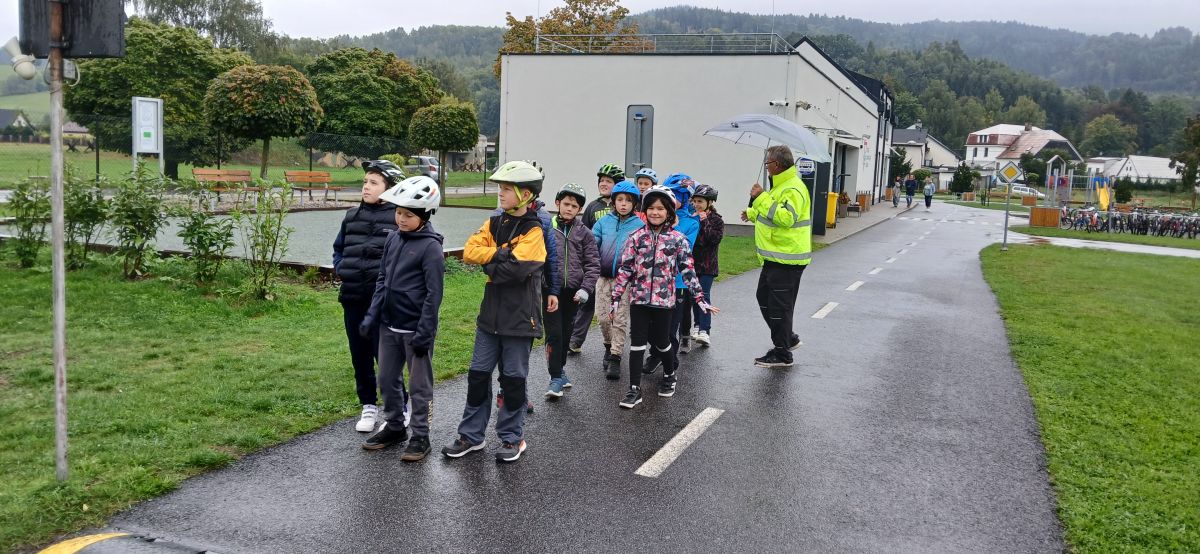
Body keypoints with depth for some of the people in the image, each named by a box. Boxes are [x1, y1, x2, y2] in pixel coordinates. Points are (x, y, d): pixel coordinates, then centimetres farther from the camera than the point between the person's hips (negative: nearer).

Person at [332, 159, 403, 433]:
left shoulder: (400, 217, -8)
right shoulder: (352, 216, 11)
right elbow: (338, 249, 23)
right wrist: (341, 269, 6)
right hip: (353, 298, 6)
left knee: (385, 354, -2)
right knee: (359, 354, 13)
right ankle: (368, 406, 28)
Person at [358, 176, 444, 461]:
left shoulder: (430, 246, -15)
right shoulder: (393, 238, 6)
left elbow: (434, 293, -16)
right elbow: (382, 279, 12)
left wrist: (424, 332, -17)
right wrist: (372, 316, 7)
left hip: (414, 328, -7)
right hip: (389, 325, 7)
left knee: (419, 385, 5)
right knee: (387, 379, 16)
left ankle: (420, 436, 17)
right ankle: (394, 426, 33)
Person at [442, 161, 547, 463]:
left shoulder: (533, 231, -11)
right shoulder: (493, 223, 9)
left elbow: (516, 268, -25)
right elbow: (470, 251, -4)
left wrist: (489, 263, -9)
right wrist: (501, 253, -15)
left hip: (519, 317, -6)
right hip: (490, 314, 6)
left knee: (513, 378, 5)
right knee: (478, 374, 9)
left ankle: (512, 438, 20)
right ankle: (471, 435, 21)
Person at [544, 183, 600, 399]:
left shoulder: (584, 233, 6)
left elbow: (593, 264, 4)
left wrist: (586, 288, -8)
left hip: (573, 292, 3)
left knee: (566, 333, 14)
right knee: (554, 333, -7)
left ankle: (559, 370, 30)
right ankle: (556, 377, 0)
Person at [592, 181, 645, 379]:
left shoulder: (639, 225, -2)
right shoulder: (603, 222, 3)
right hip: (604, 278, 2)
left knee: (621, 320, -1)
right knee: (604, 318, 7)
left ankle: (615, 359, 6)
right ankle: (609, 347, 32)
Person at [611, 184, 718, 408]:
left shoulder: (678, 239, -3)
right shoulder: (636, 237, -1)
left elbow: (688, 271, -1)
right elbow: (625, 269, 0)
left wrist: (700, 298, -6)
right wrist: (615, 297, -2)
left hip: (664, 300, -1)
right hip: (639, 299, 1)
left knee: (661, 342, 11)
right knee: (637, 344, 1)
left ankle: (669, 376, 38)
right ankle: (635, 389, 8)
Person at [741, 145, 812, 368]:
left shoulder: (793, 189, -18)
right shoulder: (781, 185, 17)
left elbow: (786, 217, -32)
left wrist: (762, 199, -29)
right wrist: (752, 213, 33)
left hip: (786, 260, -11)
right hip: (775, 257, 11)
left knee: (779, 306, -4)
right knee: (764, 299, 19)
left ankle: (782, 354, 5)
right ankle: (788, 338, 32)